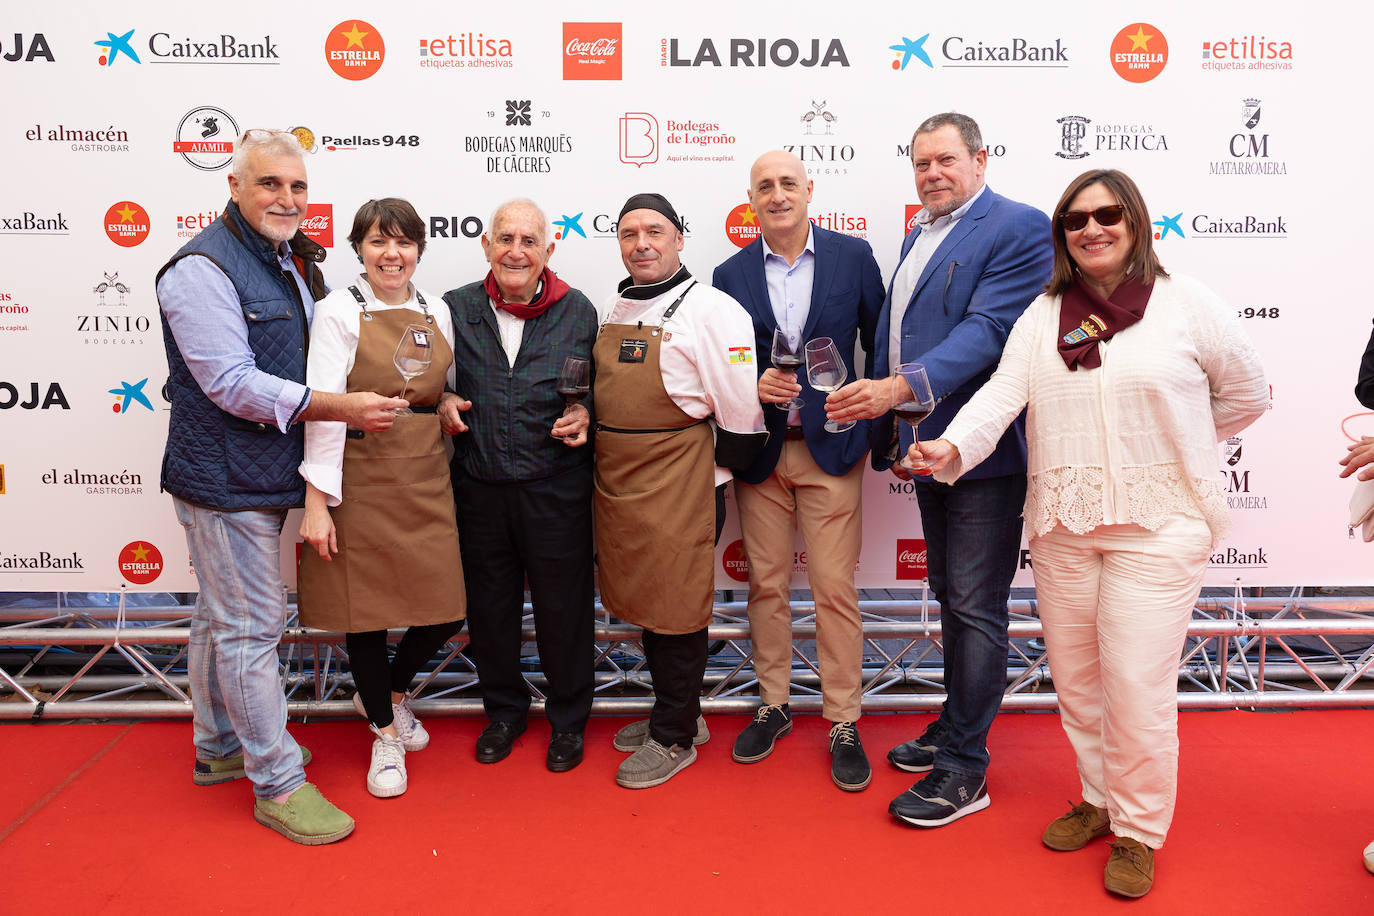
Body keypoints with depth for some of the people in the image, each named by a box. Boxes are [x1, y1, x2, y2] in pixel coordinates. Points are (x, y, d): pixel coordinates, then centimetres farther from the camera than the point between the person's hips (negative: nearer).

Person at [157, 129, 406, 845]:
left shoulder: (290, 263, 14)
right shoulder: (203, 269, -16)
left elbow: (306, 362, 23)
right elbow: (232, 383, -23)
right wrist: (343, 407, -21)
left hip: (260, 476, 9)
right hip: (225, 480, -9)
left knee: (223, 618, 20)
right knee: (251, 627, -2)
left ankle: (218, 747, 36)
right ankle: (278, 783, 9)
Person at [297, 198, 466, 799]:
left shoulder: (437, 313, 10)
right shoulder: (339, 312, -4)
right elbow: (322, 407, -10)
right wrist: (316, 501, -14)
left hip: (426, 480, 5)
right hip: (362, 481, -4)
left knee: (445, 609, 4)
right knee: (366, 604, 5)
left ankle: (388, 693, 35)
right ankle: (385, 731, 28)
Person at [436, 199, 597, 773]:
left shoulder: (578, 312, -1)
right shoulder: (455, 309, 2)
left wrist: (584, 416, -12)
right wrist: (442, 403, -7)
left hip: (556, 486, -2)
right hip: (478, 485, 2)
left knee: (563, 606, 8)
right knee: (489, 603, 15)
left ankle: (568, 719, 30)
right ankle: (504, 709, 38)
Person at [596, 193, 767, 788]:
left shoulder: (711, 310, -11)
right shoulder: (608, 312, 12)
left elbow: (743, 415, -13)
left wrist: (708, 474, -6)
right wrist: (609, 468, 17)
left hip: (678, 492, -7)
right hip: (616, 488, 7)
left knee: (674, 610, 3)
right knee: (642, 600, 17)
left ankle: (674, 738, 21)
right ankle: (676, 712, 36)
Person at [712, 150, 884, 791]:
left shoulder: (853, 257, 1)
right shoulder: (731, 275, 5)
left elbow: (880, 344, 5)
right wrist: (754, 387, -14)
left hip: (830, 447, -2)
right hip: (759, 449, 2)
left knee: (835, 589, 0)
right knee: (766, 585, 10)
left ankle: (844, 725, 15)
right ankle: (773, 706, 28)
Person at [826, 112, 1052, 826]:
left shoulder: (1018, 228, -10)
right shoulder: (919, 234, 17)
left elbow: (987, 329, -22)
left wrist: (899, 390, -33)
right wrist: (890, 435, 15)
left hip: (984, 453, -8)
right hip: (930, 449, 8)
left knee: (976, 609, -1)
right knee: (950, 599, 18)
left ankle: (964, 768, 11)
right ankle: (954, 726, 34)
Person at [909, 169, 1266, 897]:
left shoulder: (1186, 303, -1)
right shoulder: (1041, 316, 7)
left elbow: (1246, 394, 9)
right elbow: (1003, 393, -7)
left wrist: (1174, 447, 10)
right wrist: (953, 446, -24)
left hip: (1158, 523, -3)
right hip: (1061, 526, 4)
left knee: (1136, 683, -3)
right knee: (1074, 676, 13)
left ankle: (1139, 831, 19)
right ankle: (1100, 799, 34)